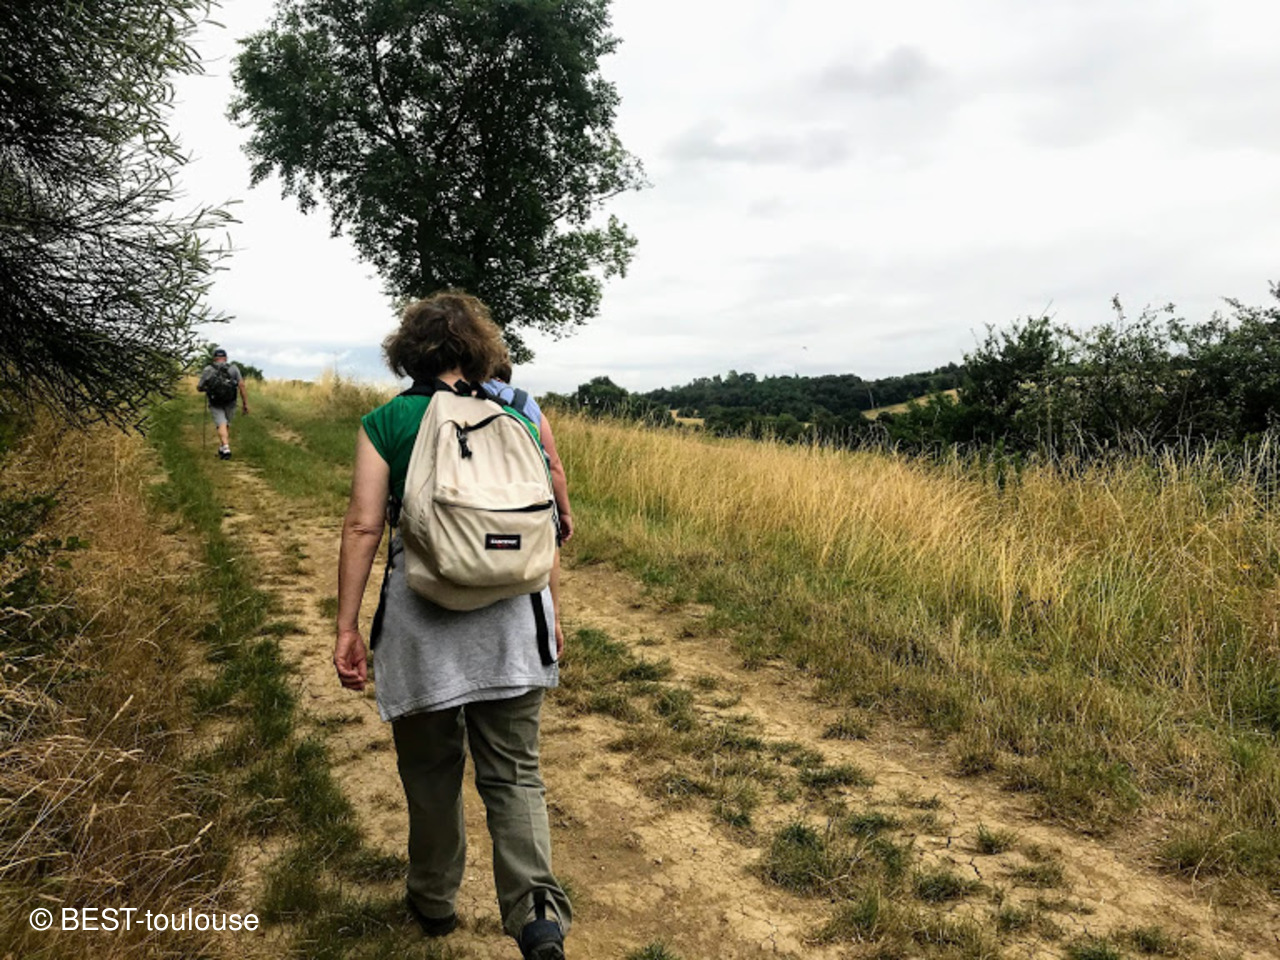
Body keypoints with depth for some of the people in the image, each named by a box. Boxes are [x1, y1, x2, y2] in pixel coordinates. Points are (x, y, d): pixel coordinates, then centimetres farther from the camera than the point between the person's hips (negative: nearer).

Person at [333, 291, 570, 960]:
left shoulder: (384, 423, -1)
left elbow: (363, 526, -7)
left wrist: (347, 626, -2)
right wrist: (553, 613, 15)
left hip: (423, 618, -1)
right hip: (511, 616, 1)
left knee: (431, 767, 18)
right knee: (513, 772, 10)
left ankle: (433, 899, 36)